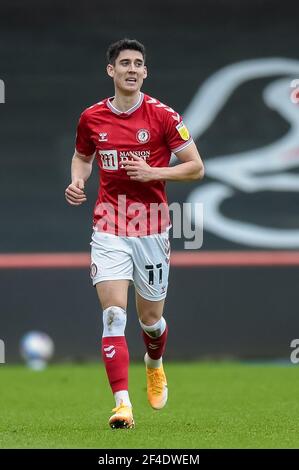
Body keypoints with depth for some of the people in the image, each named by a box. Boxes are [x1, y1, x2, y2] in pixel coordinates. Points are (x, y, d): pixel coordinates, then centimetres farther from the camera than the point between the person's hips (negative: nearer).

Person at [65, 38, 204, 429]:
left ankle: (154, 364, 47)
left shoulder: (162, 116, -7)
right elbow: (82, 157, 21)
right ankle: (122, 403, -17)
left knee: (150, 317, 13)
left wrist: (153, 173, -17)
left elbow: (196, 168, -3)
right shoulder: (91, 118, 1)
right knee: (114, 315, -13)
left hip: (152, 228, -1)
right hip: (109, 229, 1)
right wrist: (77, 181, 0)